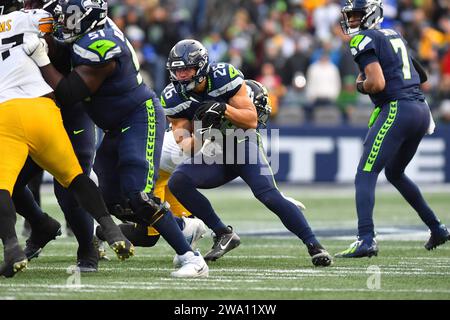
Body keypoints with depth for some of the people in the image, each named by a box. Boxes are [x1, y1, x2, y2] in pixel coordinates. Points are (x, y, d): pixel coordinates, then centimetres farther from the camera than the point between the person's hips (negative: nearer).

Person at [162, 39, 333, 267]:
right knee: (177, 182, -22)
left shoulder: (224, 76, -18)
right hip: (214, 156, 4)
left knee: (269, 195, -25)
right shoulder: (173, 97, -8)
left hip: (244, 146, -4)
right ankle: (223, 235, -11)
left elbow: (252, 120, -16)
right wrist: (198, 136, -30)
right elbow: (185, 145, -8)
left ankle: (314, 246, -17)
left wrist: (225, 109, -33)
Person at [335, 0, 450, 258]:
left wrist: (360, 85, 3)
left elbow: (377, 83, -16)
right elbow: (420, 76, 29)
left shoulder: (364, 39, -4)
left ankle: (366, 239, -26)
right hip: (421, 109, 9)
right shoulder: (394, 35, 22)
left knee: (365, 175, -10)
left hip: (397, 109, -9)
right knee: (395, 173, 27)